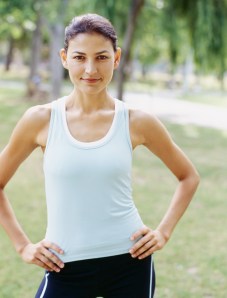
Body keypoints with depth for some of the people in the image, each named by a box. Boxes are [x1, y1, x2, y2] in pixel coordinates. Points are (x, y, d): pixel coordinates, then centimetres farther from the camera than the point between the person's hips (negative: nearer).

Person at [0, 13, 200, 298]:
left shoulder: (136, 122, -3)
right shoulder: (41, 120, -5)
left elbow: (188, 176, 11)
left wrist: (163, 232, 3)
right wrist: (23, 245, 0)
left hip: (129, 262, 1)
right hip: (66, 266, 0)